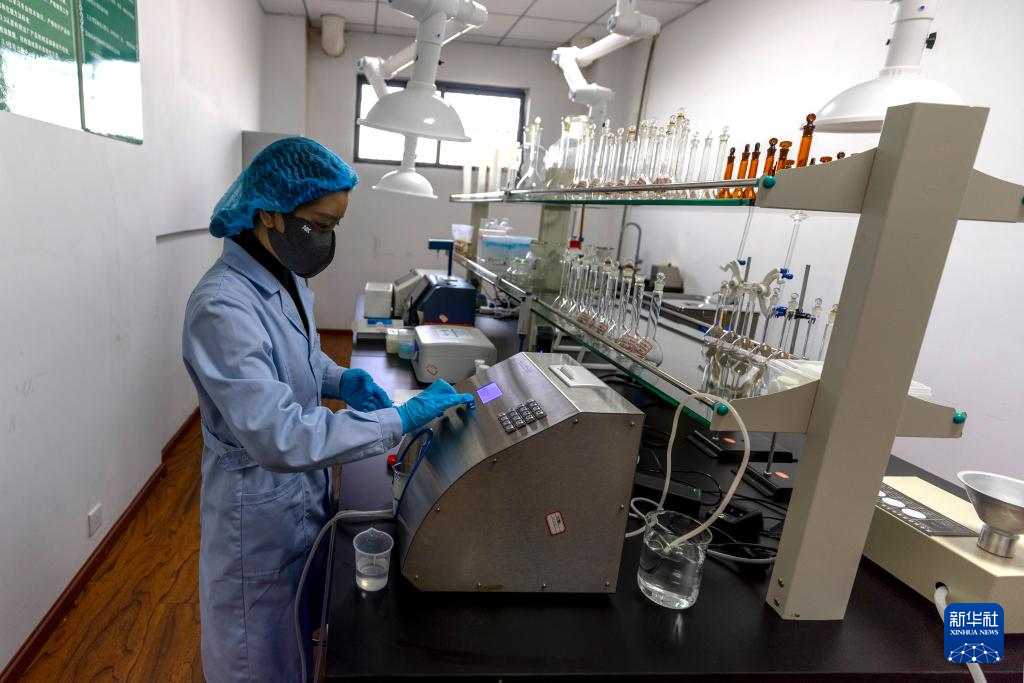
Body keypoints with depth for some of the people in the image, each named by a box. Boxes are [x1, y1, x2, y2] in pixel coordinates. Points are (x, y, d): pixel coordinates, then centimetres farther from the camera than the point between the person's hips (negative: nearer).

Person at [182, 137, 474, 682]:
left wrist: (341, 380, -6)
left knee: (298, 628, 29)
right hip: (261, 508, -7)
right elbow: (280, 438, -36)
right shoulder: (223, 307, -30)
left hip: (304, 487, 8)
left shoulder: (285, 277, -2)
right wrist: (401, 420, -33)